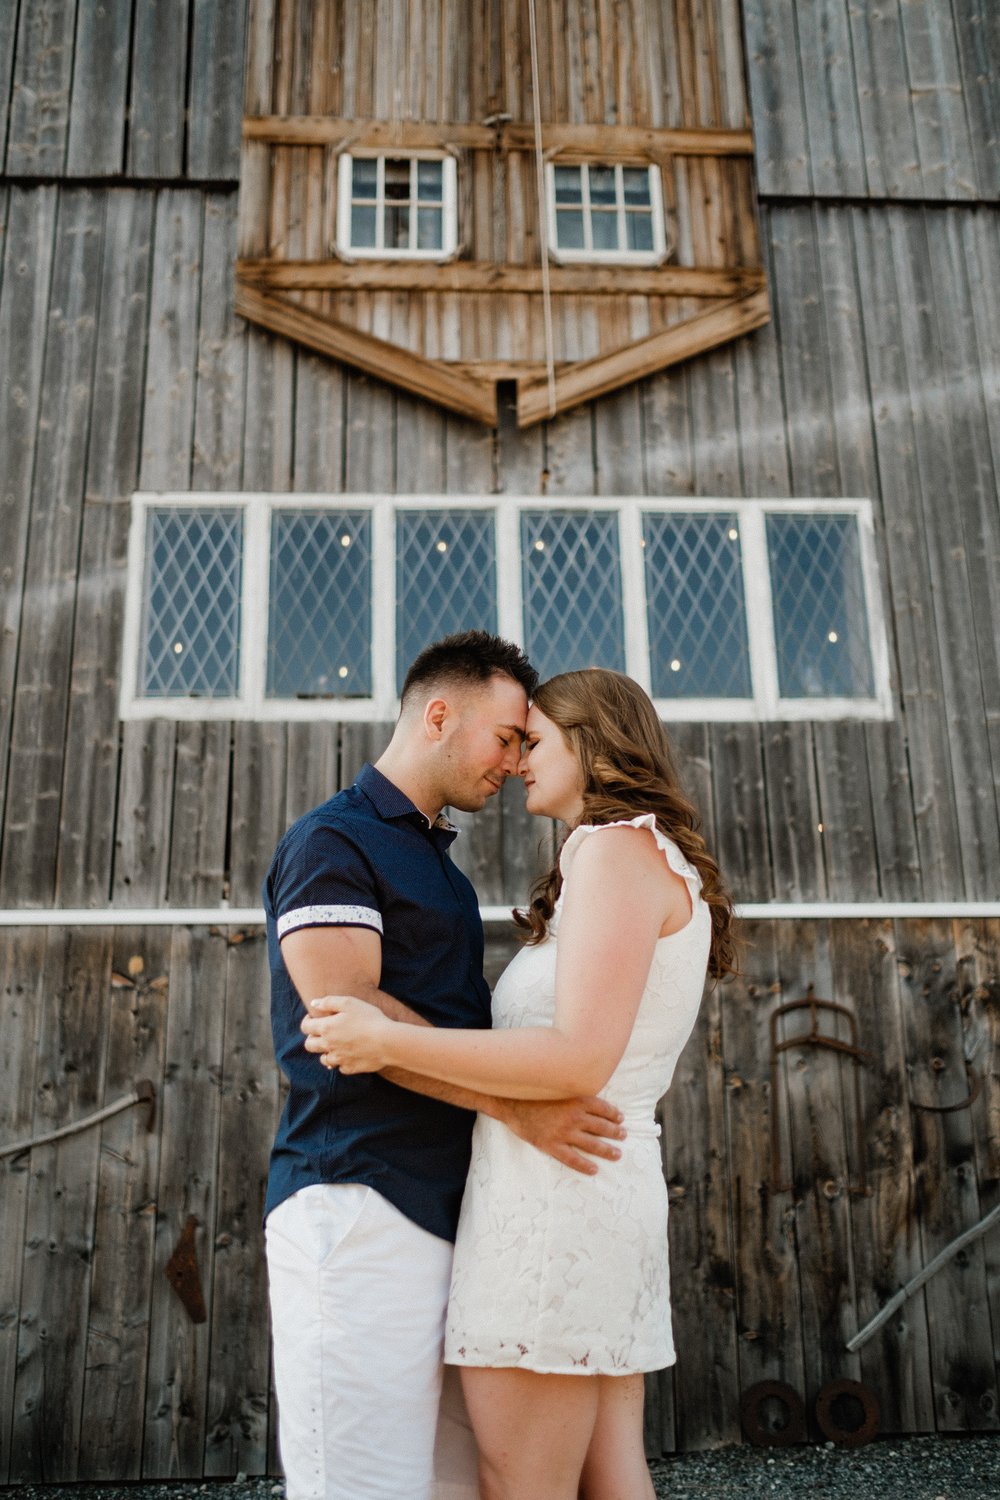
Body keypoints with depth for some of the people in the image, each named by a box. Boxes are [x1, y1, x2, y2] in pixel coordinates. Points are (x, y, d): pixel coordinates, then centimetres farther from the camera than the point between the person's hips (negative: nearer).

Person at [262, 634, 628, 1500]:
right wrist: (515, 1105, -20)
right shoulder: (333, 840, -5)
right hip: (359, 1199, -8)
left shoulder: (437, 860, 23)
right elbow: (346, 1007, -17)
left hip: (442, 1201, 9)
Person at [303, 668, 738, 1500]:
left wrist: (387, 1041, -18)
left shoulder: (619, 848, -10)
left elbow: (580, 1061, -20)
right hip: (614, 1187, 10)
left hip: (554, 1183, -10)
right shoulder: (664, 868, 19)